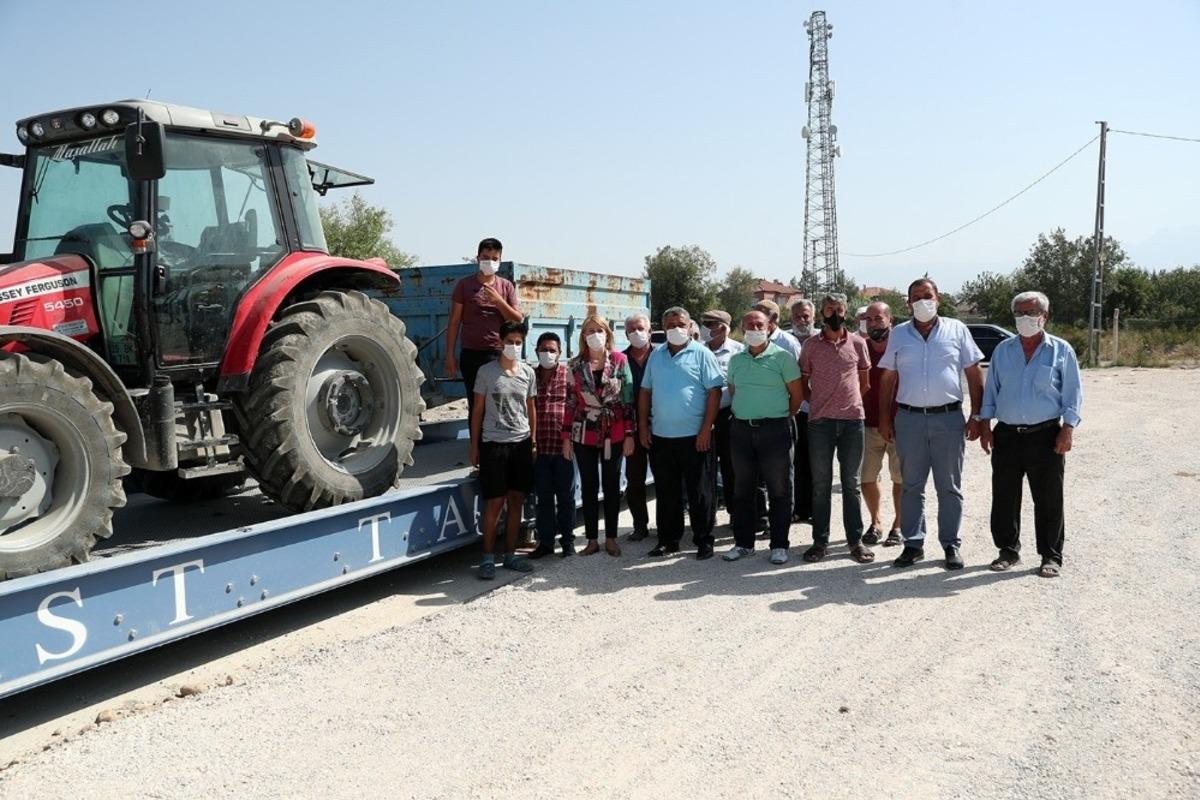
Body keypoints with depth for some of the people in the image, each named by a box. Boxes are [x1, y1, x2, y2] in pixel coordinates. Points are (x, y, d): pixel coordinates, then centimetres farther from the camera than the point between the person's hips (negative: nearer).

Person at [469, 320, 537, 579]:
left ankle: (510, 554, 19)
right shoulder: (486, 371, -3)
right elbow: (477, 410, 0)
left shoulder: (528, 372, 6)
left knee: (516, 500, 8)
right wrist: (474, 445, -1)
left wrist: (534, 440, 9)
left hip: (521, 443, 4)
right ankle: (488, 558, 8)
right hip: (493, 443, -3)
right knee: (494, 502, -2)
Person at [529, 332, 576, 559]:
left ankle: (568, 540, 20)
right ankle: (545, 541, 20)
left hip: (564, 445, -2)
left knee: (566, 496, 8)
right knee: (544, 497, 10)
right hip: (539, 446, 2)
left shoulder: (569, 374, 0)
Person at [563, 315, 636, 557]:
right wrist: (566, 437, 1)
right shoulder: (576, 365, 2)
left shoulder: (619, 360, -1)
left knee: (611, 485, 7)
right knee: (588, 486, 6)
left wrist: (629, 434, -6)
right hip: (584, 434, 1)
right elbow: (570, 402, 4)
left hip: (614, 434, -1)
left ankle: (611, 537, 17)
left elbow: (628, 399, -2)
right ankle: (592, 539, 15)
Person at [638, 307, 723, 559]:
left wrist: (706, 429, -13)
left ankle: (704, 541, 13)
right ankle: (668, 540, 22)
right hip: (660, 436, 5)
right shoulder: (656, 356, 11)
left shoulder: (701, 354, -3)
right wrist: (643, 426, 6)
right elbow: (645, 392, 15)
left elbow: (714, 392, -7)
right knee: (666, 492, 12)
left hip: (694, 436, -4)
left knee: (700, 492, 2)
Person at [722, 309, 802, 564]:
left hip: (774, 429, -4)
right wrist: (742, 414, 13)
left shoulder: (782, 357, -3)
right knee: (742, 489, 10)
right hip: (741, 429, 4)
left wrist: (782, 418, 5)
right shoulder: (736, 359, 10)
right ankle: (743, 542, 20)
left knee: (779, 490, 1)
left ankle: (779, 545, 9)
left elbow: (796, 394, -1)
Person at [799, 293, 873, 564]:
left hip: (853, 421, 1)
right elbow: (802, 383, 9)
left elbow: (865, 381, 13)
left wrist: (851, 404, 8)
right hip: (820, 422, 0)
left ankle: (855, 540, 15)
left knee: (851, 484, 8)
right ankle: (820, 541, 12)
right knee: (820, 485, 5)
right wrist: (818, 403, 2)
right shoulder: (811, 345, 3)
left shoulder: (857, 343, 5)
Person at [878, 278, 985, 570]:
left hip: (949, 417, -1)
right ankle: (913, 544, 15)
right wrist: (884, 419, 4)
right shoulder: (899, 334, 8)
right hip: (909, 418, 1)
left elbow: (974, 375, 5)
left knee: (949, 488, 5)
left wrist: (976, 416, -1)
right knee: (911, 486, 7)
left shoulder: (956, 330, 5)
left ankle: (951, 545, 14)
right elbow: (888, 380, 9)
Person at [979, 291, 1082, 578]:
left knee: (1048, 500, 1)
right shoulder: (1003, 350, 10)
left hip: (1046, 436, -3)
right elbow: (991, 391, 13)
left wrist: (1068, 429, -8)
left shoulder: (1061, 350, 2)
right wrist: (985, 424, 5)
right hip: (1007, 435, 3)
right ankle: (1008, 551, 20)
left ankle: (1051, 557, 11)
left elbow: (1072, 394, 1)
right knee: (1004, 497, 6)